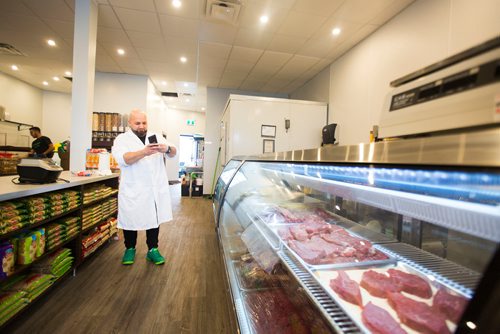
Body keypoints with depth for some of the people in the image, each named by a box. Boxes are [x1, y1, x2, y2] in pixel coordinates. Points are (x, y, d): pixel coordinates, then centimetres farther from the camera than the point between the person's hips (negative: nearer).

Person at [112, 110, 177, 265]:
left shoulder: (156, 137, 11)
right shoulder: (122, 139, 0)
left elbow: (173, 153, 3)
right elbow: (123, 159, -18)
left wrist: (167, 148, -21)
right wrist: (144, 152, -35)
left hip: (156, 188, 3)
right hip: (133, 190, -2)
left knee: (154, 218, 11)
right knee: (130, 219, 10)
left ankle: (152, 250, 26)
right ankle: (130, 249, 32)